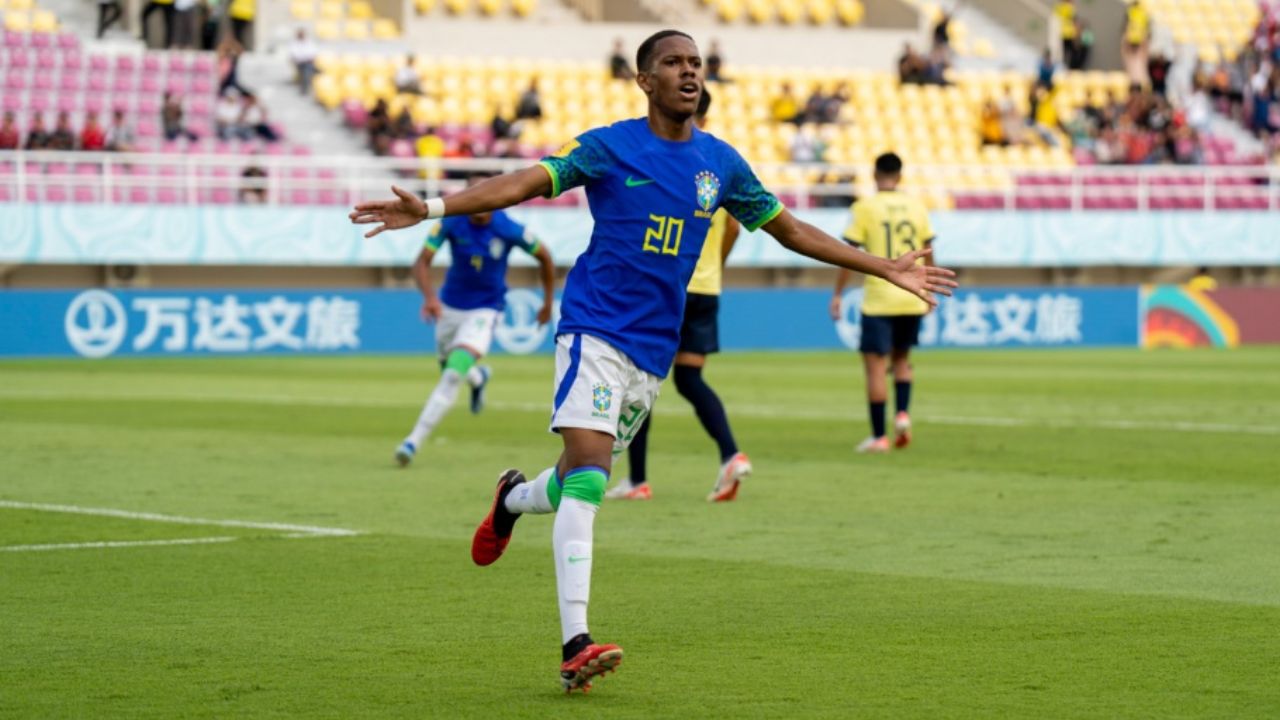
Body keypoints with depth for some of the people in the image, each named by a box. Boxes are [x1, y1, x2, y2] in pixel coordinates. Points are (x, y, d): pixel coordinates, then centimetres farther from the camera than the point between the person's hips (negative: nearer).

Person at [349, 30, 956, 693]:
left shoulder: (720, 163, 9)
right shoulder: (608, 147, -4)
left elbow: (789, 229, 20)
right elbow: (525, 183, -14)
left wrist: (886, 269, 20)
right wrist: (430, 208, -28)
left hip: (653, 348, 5)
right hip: (595, 329, -5)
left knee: (583, 482, 9)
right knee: (587, 473, -19)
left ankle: (513, 498, 45)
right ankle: (575, 646, -22)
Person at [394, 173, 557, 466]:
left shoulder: (509, 230, -20)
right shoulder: (451, 222, -18)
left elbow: (543, 256, -3)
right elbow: (422, 262, -23)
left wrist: (548, 301, 6)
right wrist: (429, 295, -42)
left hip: (486, 309, -3)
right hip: (451, 305, 3)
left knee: (453, 375, -20)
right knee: (449, 368, 21)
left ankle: (414, 441, -19)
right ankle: (478, 378, 59)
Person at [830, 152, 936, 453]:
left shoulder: (865, 208, -5)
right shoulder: (916, 206, 6)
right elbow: (926, 253, 12)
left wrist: (838, 295, -1)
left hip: (879, 300, -4)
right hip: (912, 300, 4)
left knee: (875, 366, 0)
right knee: (901, 359, 22)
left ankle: (879, 436, -2)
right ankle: (902, 413, 1)